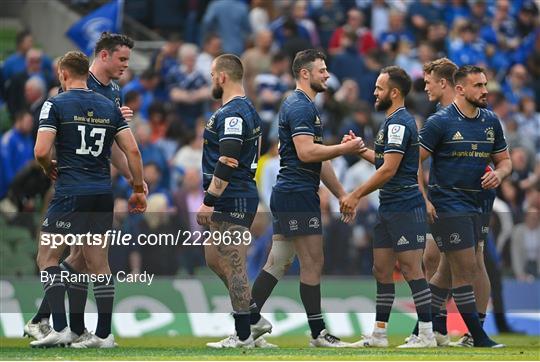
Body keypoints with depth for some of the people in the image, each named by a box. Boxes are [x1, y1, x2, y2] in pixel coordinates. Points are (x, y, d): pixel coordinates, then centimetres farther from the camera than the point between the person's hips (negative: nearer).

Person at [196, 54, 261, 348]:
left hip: (231, 201, -11)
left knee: (233, 268, -7)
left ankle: (243, 336, -4)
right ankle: (246, 309, 20)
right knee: (214, 260, 18)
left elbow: (227, 162, -23)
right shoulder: (246, 109, 16)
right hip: (234, 200, 11)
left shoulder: (232, 114, -17)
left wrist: (208, 201, -22)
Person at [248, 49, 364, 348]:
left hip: (288, 193, 10)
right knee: (313, 262, -6)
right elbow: (306, 152, -24)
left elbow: (318, 160, 24)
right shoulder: (301, 107, -13)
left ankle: (251, 320, 12)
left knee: (278, 262, 11)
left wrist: (341, 194, 22)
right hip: (298, 195, -10)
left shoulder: (303, 105, 21)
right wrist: (345, 148, -16)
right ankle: (318, 333, -2)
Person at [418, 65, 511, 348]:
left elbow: (504, 160, 18)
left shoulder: (491, 121, 9)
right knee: (465, 270, -8)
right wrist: (424, 200, -15)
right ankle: (479, 337, -3)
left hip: (474, 204, 7)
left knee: (448, 271, 12)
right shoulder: (440, 122, -10)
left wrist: (499, 174, -5)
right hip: (447, 205, -7)